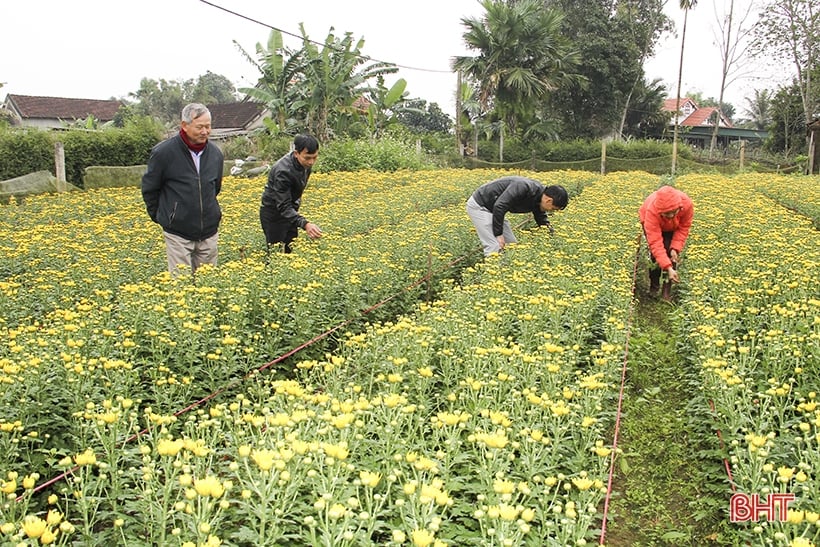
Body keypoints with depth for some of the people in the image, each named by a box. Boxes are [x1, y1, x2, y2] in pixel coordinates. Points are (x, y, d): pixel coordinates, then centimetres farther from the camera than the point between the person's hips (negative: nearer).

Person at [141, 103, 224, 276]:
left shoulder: (215, 153, 3)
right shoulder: (163, 152, -11)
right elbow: (149, 189, 2)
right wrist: (160, 216, 7)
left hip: (209, 232, 4)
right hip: (178, 234, -4)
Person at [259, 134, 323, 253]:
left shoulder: (306, 163, -10)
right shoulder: (283, 171, -34)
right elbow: (284, 207, -37)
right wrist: (305, 224, -49)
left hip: (291, 209, 8)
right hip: (274, 214, -7)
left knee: (291, 250, 11)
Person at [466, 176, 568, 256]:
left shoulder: (538, 198, -4)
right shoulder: (523, 187, -32)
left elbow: (542, 220, 12)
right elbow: (499, 206, -33)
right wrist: (498, 234, -27)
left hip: (491, 208, 9)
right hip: (479, 205, -9)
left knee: (511, 244, 7)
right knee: (495, 247, -17)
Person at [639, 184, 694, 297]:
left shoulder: (687, 204, -40)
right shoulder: (652, 211, -46)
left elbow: (684, 228, -21)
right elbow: (655, 242, -46)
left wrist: (675, 248, -33)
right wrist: (668, 268, -52)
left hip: (673, 227, 2)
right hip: (652, 222, -2)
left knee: (671, 254, -13)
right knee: (656, 254, -12)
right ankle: (654, 286, 9)